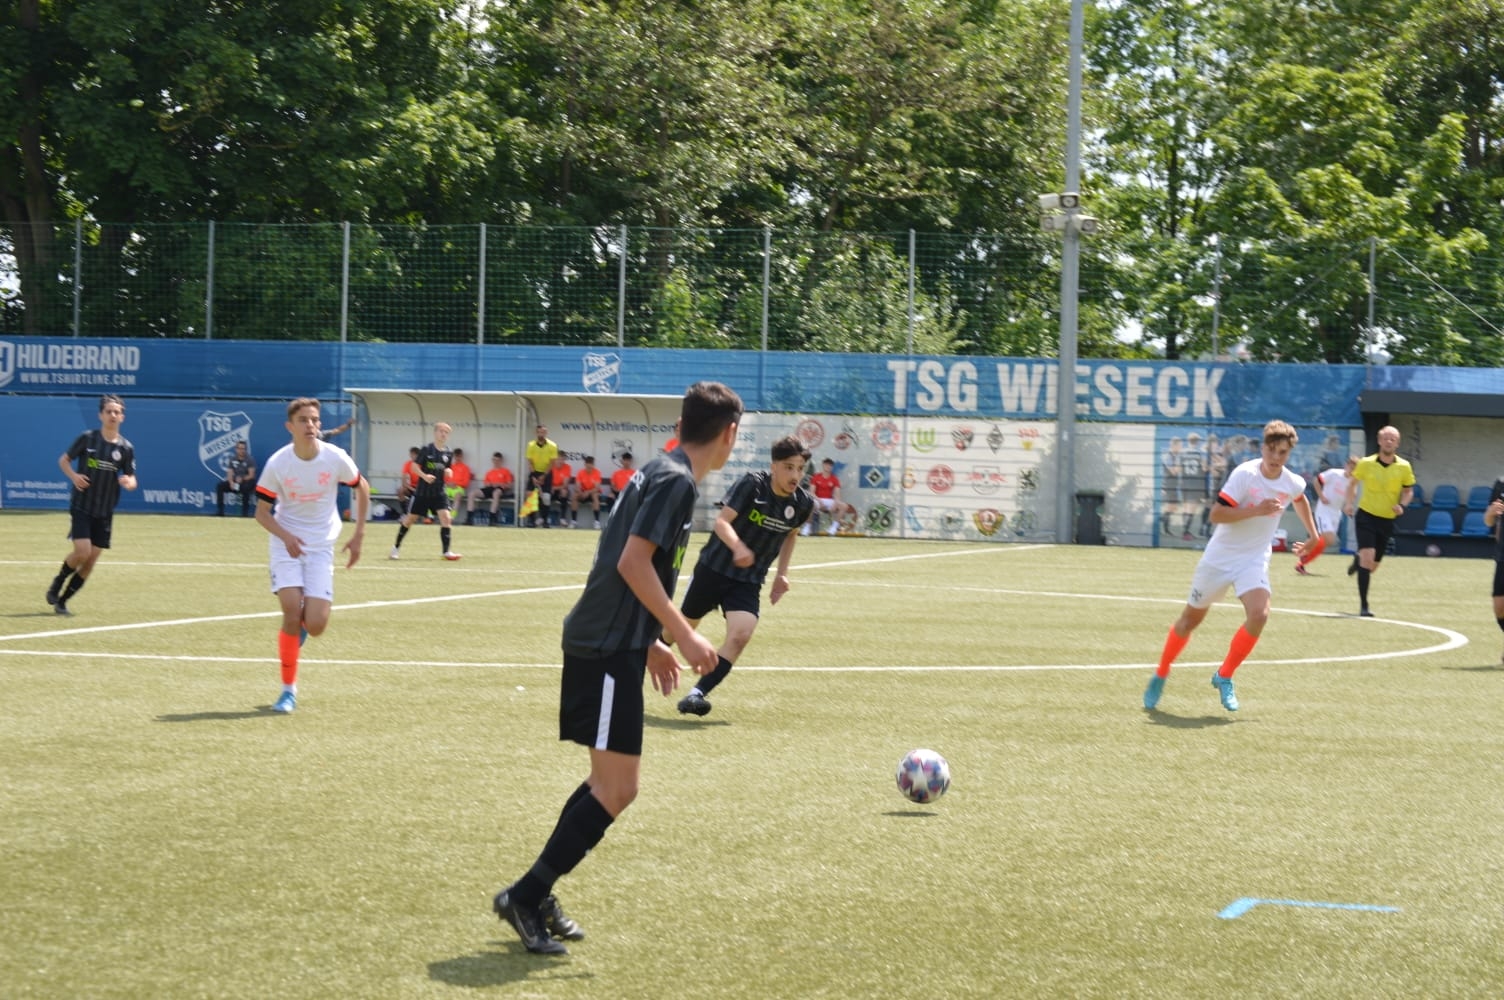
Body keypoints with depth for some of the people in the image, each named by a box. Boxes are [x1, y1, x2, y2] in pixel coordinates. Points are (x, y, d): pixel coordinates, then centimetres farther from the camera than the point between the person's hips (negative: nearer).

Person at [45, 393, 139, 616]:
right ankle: (57, 583, 10)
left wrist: (128, 482, -20)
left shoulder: (125, 447, -1)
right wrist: (73, 475, -13)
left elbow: (132, 479, 4)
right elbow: (63, 460, 6)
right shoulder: (87, 438, -5)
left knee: (91, 561, 1)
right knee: (82, 551, -18)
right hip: (81, 507, -3)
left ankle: (62, 600, 16)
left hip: (104, 513, 3)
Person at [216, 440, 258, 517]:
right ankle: (220, 512, -16)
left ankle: (244, 513, -31)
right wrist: (231, 482, -21)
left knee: (246, 487, -39)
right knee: (219, 485, -18)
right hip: (234, 482, 4)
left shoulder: (250, 460, -6)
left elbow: (251, 475, -13)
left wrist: (242, 479, -32)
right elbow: (230, 474, 0)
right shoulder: (232, 459, 6)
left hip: (246, 482, -4)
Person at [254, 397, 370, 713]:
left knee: (315, 626, -10)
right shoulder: (277, 464, -12)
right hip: (286, 543, -1)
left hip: (321, 546, 1)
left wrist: (359, 535, 6)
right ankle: (288, 689, -4)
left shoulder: (335, 458, -10)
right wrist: (286, 536, -23)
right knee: (292, 611, -18)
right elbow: (262, 512, -4)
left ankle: (301, 625, 31)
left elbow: (362, 488, 8)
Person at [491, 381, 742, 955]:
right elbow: (633, 562, -21)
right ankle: (525, 897, -5)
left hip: (611, 643, 10)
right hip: (608, 649, -10)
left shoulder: (659, 473, 17)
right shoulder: (677, 481, -13)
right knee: (616, 789, -9)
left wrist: (653, 643, 25)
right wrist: (684, 636, -17)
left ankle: (537, 897, 18)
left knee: (610, 783, 15)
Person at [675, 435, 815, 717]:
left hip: (748, 580, 3)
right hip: (713, 568, -3)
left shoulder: (803, 503, -6)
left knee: (741, 634, -22)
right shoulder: (751, 485, -20)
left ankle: (696, 694, -17)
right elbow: (722, 521, -29)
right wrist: (738, 547, -48)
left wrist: (782, 573, 11)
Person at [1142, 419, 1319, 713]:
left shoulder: (1293, 483, -3)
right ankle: (1161, 675, 31)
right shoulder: (1245, 474, -19)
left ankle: (1224, 677, -3)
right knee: (1191, 619, 9)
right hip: (1219, 557, -3)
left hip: (1254, 560, 3)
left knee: (1259, 614, -23)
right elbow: (1216, 514, -24)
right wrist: (1257, 510, -31)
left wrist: (1313, 535, 26)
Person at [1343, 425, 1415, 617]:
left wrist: (1401, 505, -11)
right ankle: (1363, 606, -14)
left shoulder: (1404, 467, -3)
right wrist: (1349, 502, -1)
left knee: (1372, 565, 12)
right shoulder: (1366, 463, -5)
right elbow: (1354, 482, 12)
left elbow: (1408, 490, 9)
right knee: (1368, 557, -20)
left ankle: (1358, 560, 51)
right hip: (1366, 516, -3)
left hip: (1387, 521, 3)